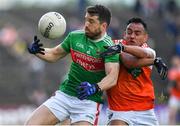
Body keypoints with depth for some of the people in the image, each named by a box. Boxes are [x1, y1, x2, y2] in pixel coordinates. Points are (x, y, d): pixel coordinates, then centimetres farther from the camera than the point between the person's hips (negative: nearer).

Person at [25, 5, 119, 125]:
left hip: (89, 101, -4)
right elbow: (54, 54, 15)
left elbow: (112, 77, -25)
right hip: (64, 95, 4)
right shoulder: (75, 36, 3)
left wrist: (95, 88, -44)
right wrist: (36, 51, -4)